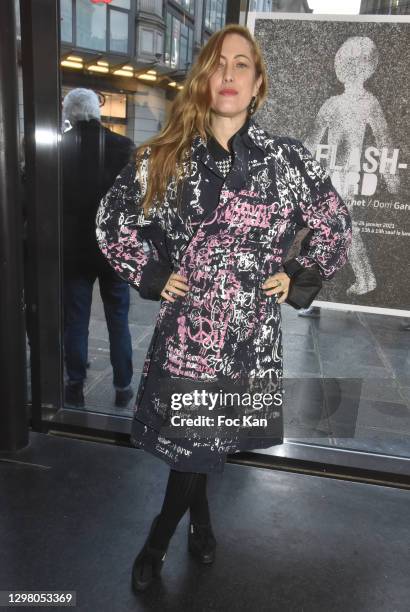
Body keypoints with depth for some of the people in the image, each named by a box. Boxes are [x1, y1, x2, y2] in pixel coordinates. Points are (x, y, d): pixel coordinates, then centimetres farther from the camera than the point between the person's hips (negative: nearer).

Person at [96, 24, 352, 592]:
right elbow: (111, 220, 10)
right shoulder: (164, 157, 0)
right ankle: (200, 514, 42)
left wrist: (297, 279, 0)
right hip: (187, 326, 0)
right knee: (188, 439, 9)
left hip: (252, 332, 1)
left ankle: (160, 537, 41)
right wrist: (151, 276, 0)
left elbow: (336, 226, 9)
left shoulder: (287, 157, -1)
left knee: (209, 440, 13)